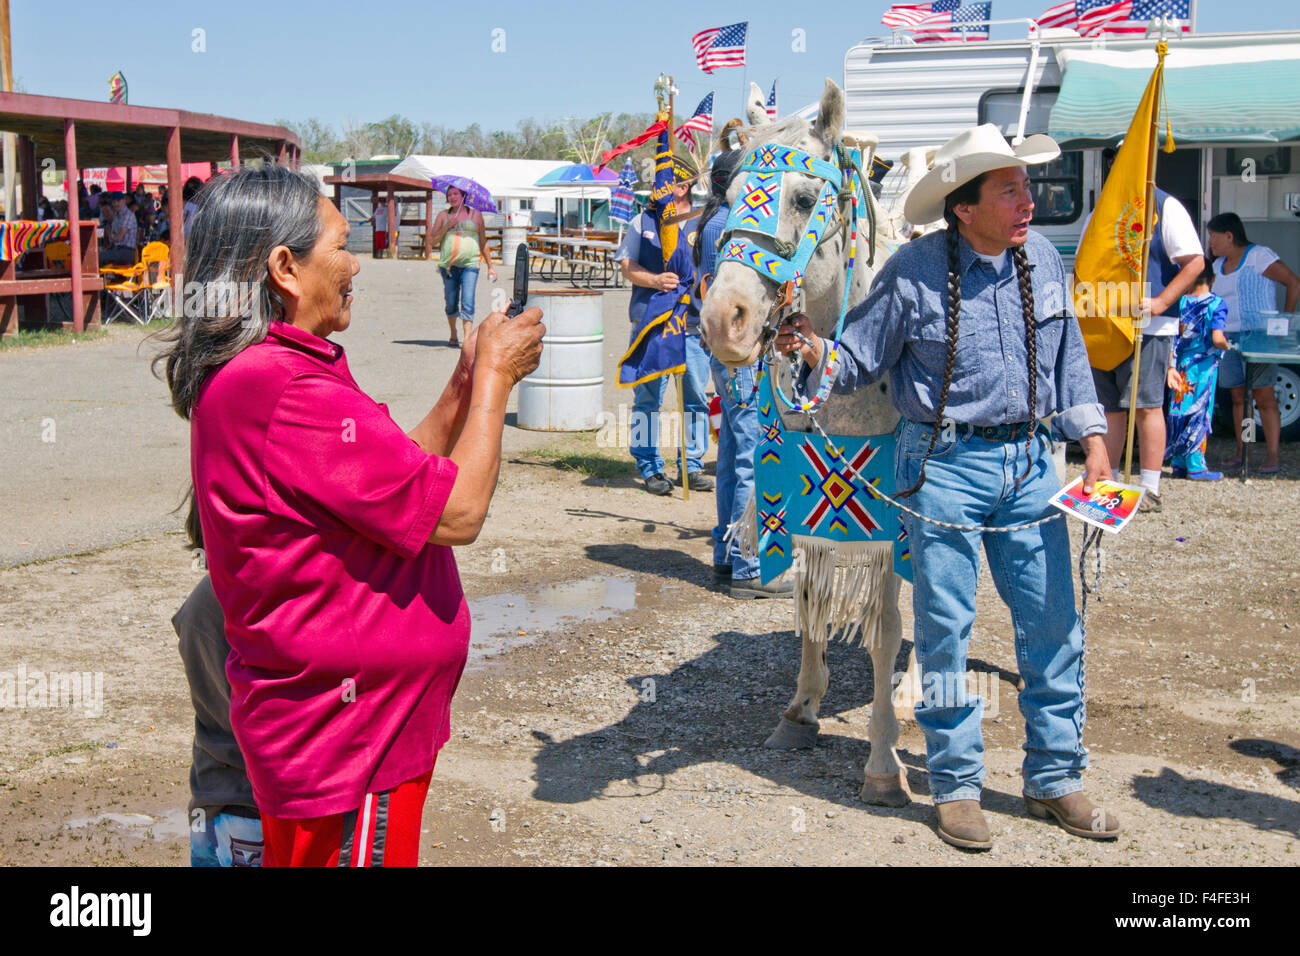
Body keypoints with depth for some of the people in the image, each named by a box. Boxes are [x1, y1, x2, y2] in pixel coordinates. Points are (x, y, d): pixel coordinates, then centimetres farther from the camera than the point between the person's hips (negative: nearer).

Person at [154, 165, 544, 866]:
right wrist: (494, 374, -9)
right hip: (347, 744, -11)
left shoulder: (242, 377, 9)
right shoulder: (285, 389, -26)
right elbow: (456, 512, -22)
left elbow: (400, 480, 13)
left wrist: (466, 384, 5)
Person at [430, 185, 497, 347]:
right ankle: (453, 335, 30)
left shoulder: (475, 214, 9)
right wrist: (447, 227, -7)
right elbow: (433, 241, 8)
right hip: (448, 265, 2)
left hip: (470, 264, -2)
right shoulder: (443, 215, 11)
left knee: (467, 303, -14)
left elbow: (483, 242, 12)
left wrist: (490, 267, 9)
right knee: (451, 303, 8)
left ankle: (467, 340, -19)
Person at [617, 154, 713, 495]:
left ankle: (691, 466, 16)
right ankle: (650, 467, 10)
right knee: (647, 397, 0)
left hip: (694, 325, 1)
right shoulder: (643, 221, 11)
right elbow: (627, 265, 6)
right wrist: (655, 280, -11)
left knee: (696, 398, 3)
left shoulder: (704, 224, 10)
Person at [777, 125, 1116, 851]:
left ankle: (1055, 778, 25)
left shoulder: (1042, 258, 4)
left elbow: (1068, 356, 14)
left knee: (1054, 622, 9)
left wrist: (1092, 438, 7)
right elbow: (860, 360, -5)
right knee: (946, 627, 4)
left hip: (1028, 462, 5)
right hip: (946, 467, -4)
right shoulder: (915, 273, -10)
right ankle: (957, 786, 19)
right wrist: (815, 352, -26)